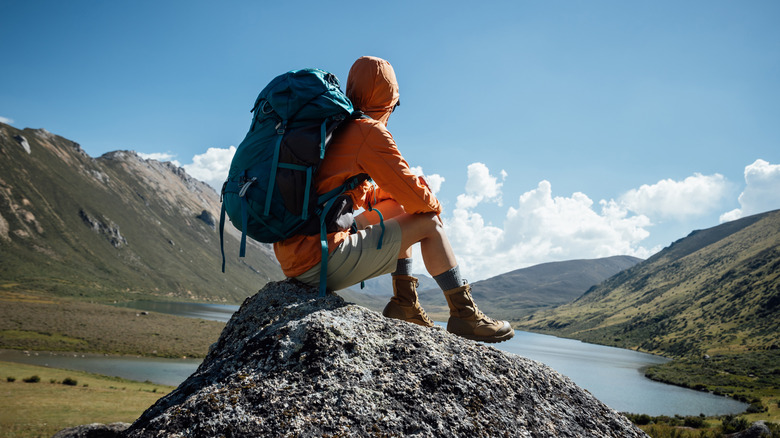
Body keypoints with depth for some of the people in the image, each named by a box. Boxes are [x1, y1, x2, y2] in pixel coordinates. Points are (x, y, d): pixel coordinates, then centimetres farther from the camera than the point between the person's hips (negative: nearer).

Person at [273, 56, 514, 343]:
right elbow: (414, 196, -7)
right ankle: (464, 315, 11)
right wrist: (434, 204, 15)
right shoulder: (370, 132, -10)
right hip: (322, 263, -9)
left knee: (396, 208, 22)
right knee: (428, 223, 2)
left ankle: (405, 304, 20)